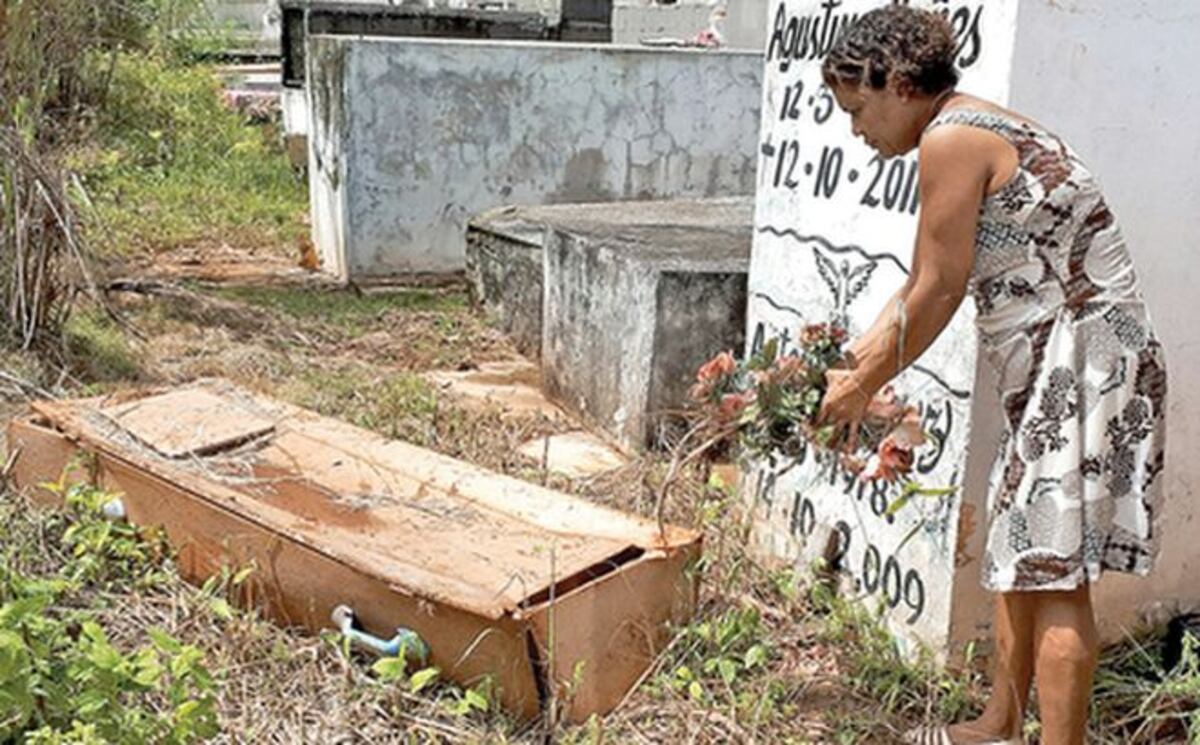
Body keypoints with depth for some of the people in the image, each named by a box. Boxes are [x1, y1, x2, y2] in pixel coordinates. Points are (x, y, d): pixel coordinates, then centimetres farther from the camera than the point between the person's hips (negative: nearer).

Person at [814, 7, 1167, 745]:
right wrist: (852, 363, 17)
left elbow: (939, 291, -15)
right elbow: (922, 284, 17)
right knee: (1022, 554, 18)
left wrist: (864, 385, -4)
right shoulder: (978, 130, 15)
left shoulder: (951, 138, -15)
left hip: (1087, 361, -10)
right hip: (1056, 369, 10)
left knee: (1055, 572, -6)